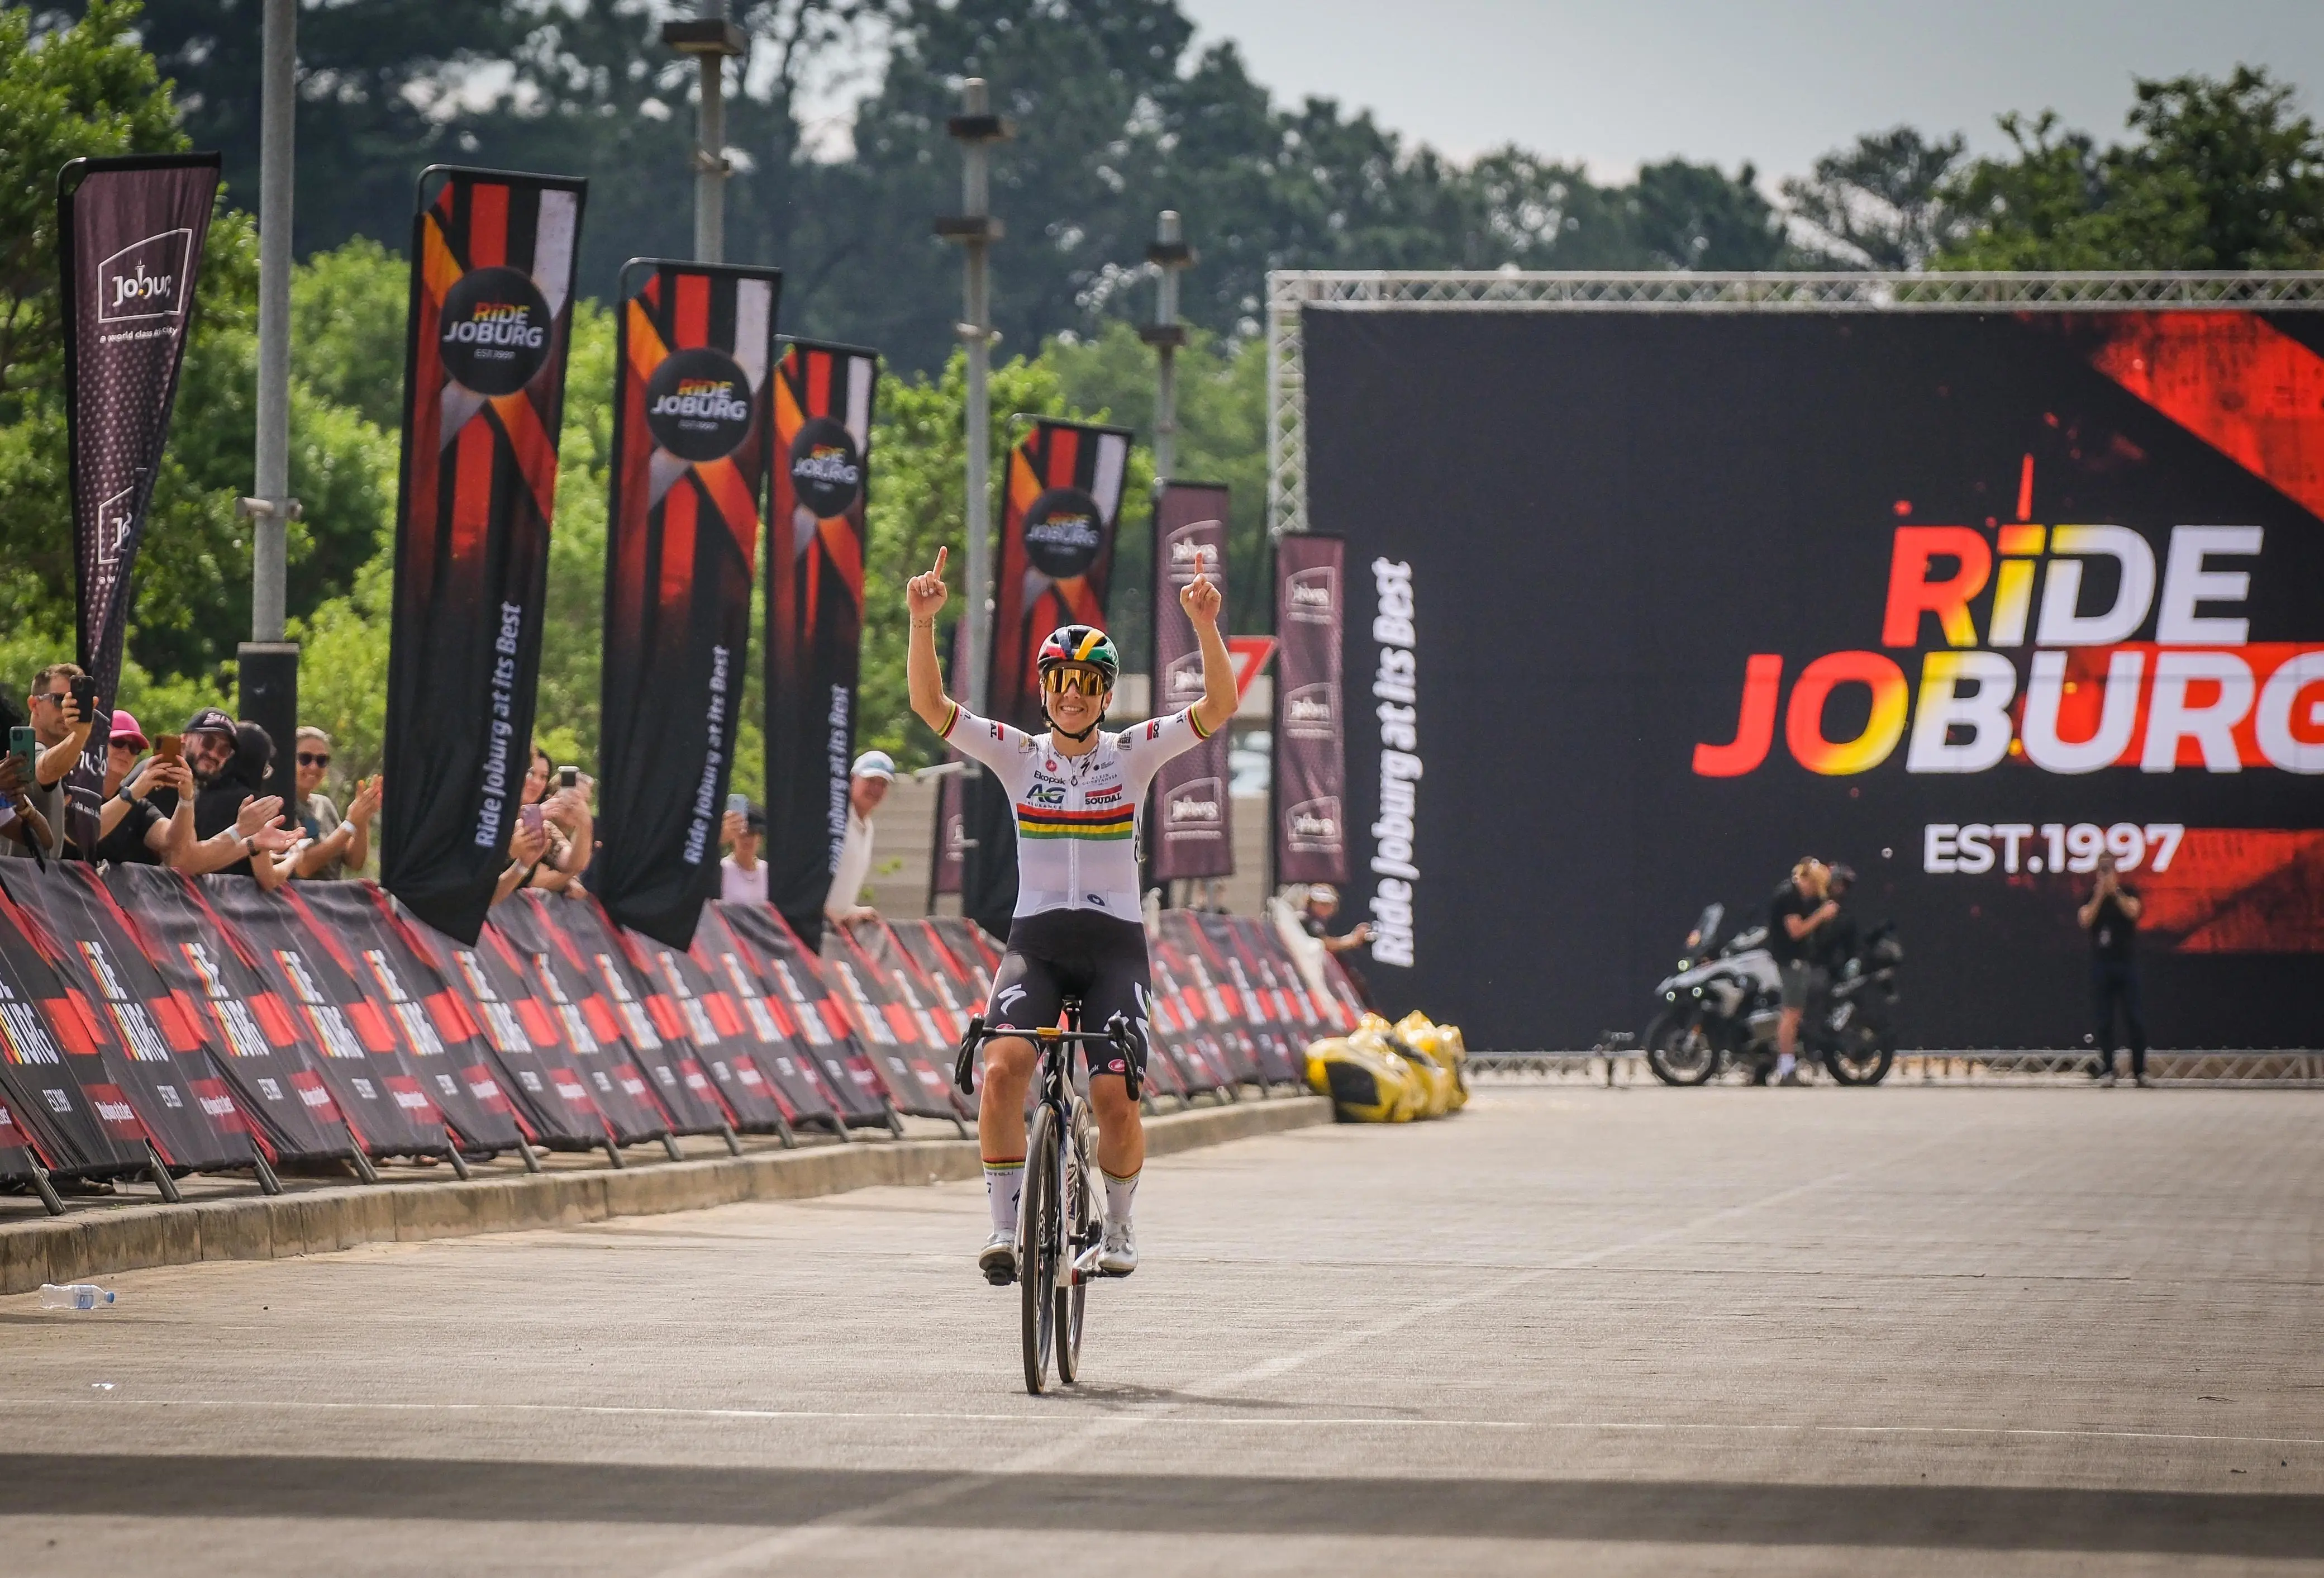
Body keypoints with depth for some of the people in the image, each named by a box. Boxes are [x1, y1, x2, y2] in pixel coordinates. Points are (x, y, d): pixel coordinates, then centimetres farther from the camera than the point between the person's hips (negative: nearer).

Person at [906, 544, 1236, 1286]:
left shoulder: (1132, 754, 2)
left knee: (1116, 1100, -14)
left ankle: (1118, 1222, 13)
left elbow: (1218, 707, -11)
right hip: (1035, 939, 1)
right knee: (1002, 1067, -25)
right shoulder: (1018, 755, 4)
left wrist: (1205, 625, -25)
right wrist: (923, 620, -21)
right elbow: (929, 703, -6)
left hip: (1114, 942, -1)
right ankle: (1006, 1224, -15)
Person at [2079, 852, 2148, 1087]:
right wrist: (2100, 896, -13)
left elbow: (2133, 912, -14)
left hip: (2126, 962, -1)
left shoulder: (2127, 893, 5)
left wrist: (2115, 892, -17)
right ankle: (2107, 1071, 5)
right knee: (2104, 1021, 1)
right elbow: (2085, 921, -8)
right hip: (2101, 963, 1)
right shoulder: (2091, 896, 7)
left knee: (2135, 1019, -3)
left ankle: (2140, 1071, 1)